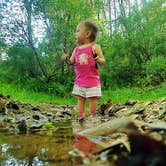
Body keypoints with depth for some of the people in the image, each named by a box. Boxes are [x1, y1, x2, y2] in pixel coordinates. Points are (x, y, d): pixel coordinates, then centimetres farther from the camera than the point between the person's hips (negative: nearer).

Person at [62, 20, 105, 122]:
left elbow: (103, 61, -5)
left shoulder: (95, 47, -6)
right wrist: (66, 59, -11)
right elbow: (72, 61, 10)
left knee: (93, 99, 1)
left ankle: (92, 116, 13)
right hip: (80, 80, 5)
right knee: (80, 99, 9)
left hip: (92, 80, -5)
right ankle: (81, 116, 17)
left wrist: (99, 60, -28)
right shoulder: (76, 49, 9)